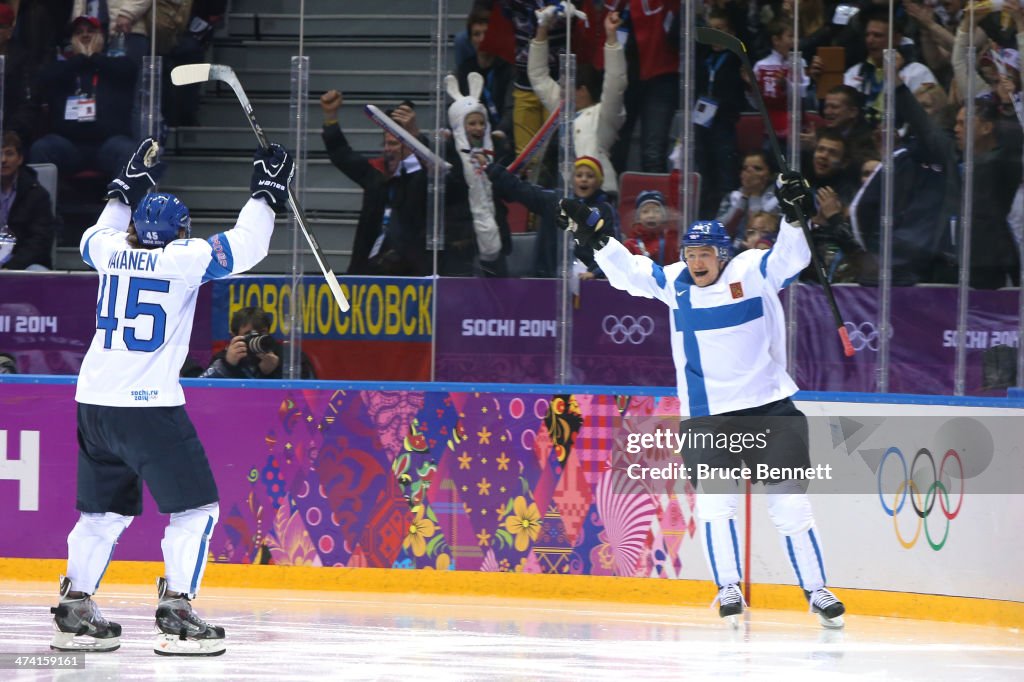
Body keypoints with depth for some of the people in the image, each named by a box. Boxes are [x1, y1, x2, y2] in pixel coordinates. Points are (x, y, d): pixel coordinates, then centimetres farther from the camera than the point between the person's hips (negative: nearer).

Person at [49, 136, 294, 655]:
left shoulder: (112, 251, 8)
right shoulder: (183, 260, -8)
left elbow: (93, 238, 32)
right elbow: (245, 245, -4)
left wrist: (126, 189, 38)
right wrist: (267, 193, 8)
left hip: (94, 401, 7)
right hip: (150, 406, -6)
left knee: (105, 510, 19)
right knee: (195, 509, 1)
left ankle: (74, 611, 18)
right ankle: (175, 614, -7)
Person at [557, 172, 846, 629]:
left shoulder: (752, 271, -7)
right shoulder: (675, 283, 3)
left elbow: (790, 259, -21)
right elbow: (629, 272, 5)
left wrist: (793, 217, -37)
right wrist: (595, 237, -6)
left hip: (769, 406, -2)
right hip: (704, 415, 2)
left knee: (789, 501, 0)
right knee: (713, 497, -7)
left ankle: (816, 590, 7)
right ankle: (728, 589, 2)